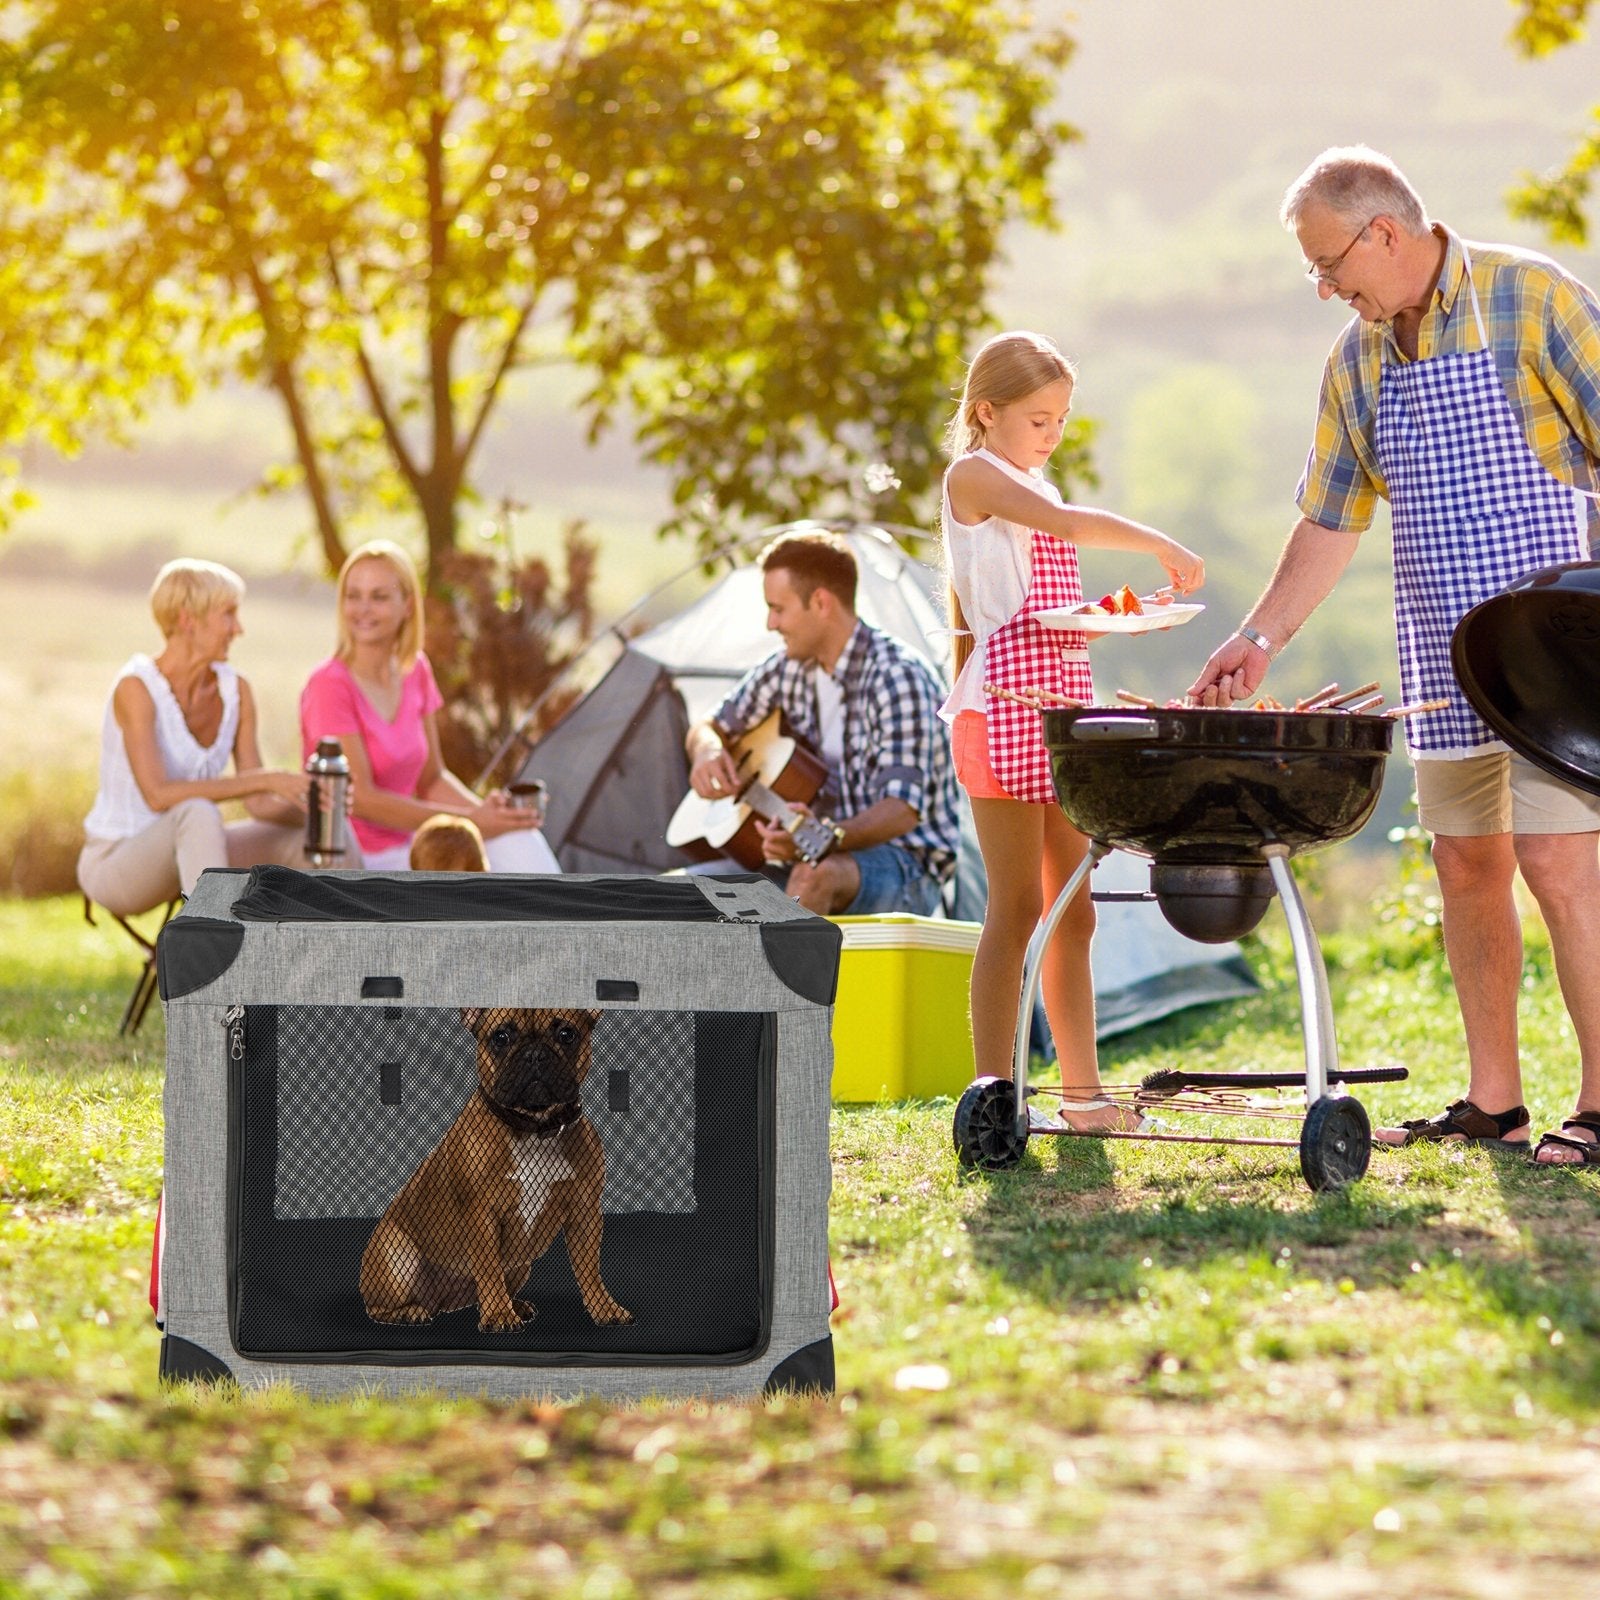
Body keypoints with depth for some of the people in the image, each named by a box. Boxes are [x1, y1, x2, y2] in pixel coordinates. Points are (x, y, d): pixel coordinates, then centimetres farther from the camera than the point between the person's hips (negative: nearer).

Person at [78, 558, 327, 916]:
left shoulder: (234, 691, -1)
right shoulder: (136, 688, -21)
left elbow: (258, 804, -1)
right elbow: (158, 794, -33)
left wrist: (310, 809, -22)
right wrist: (263, 779, -34)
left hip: (186, 854, 7)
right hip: (113, 865, -7)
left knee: (305, 838, -9)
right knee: (197, 814, -36)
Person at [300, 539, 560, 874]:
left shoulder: (415, 671, 7)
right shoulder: (329, 686, -15)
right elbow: (360, 799, -19)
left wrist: (482, 811, -10)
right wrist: (469, 823, -19)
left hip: (403, 849, 7)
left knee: (518, 840, -13)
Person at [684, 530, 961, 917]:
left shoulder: (897, 676, -18)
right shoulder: (788, 669, 6)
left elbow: (904, 808, -26)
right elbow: (711, 727, 22)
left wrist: (828, 838, -46)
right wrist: (707, 751, -5)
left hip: (906, 874, -7)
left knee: (816, 875, -41)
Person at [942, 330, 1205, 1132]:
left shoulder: (1035, 487, 23)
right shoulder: (976, 474, -4)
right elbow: (1062, 521, -22)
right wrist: (1161, 546, -21)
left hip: (1061, 706, 9)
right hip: (1004, 705, -9)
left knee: (1071, 908, 9)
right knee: (1017, 905, -8)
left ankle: (1081, 1089, 13)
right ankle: (993, 1091, -6)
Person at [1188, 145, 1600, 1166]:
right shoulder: (1358, 360, 12)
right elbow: (1331, 521, 17)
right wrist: (1261, 639, 11)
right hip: (1445, 660, 7)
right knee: (1467, 870, 7)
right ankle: (1493, 1103, 13)